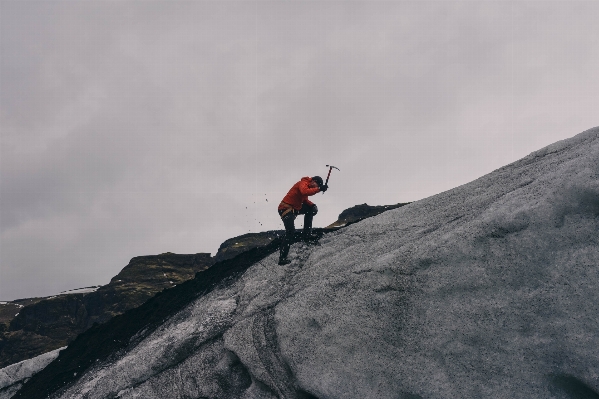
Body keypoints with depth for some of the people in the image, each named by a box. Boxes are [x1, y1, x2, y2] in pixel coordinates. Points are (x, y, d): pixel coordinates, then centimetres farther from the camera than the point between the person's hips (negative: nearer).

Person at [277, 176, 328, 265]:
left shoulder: (307, 186, 15)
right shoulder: (303, 183, -14)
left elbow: (305, 200, 21)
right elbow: (304, 192, -36)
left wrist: (313, 205, 3)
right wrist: (319, 189, -36)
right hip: (286, 208, -10)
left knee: (311, 210, 14)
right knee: (290, 232, -19)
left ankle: (306, 235, 12)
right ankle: (282, 258, -20)